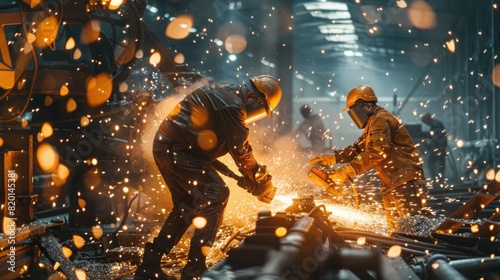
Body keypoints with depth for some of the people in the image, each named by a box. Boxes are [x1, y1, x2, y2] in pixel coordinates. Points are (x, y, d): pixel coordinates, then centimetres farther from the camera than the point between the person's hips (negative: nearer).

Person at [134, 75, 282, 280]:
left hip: (165, 146, 11)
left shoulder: (225, 94, 15)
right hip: (177, 149, -11)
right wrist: (261, 183, -2)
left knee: (187, 205, 16)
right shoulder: (232, 106, -18)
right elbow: (241, 151, -14)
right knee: (215, 195, -12)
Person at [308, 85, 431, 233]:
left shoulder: (381, 120, -12)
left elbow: (377, 152, -24)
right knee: (394, 230, 11)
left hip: (405, 181, -11)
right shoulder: (372, 124, 22)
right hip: (391, 185, 11)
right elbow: (357, 149, 21)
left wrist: (347, 171, -25)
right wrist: (330, 158, 8)